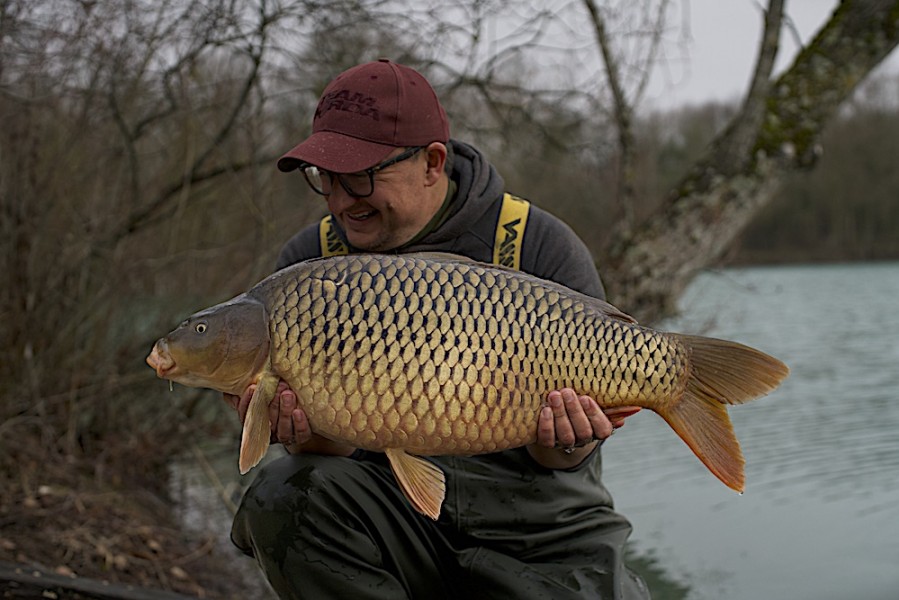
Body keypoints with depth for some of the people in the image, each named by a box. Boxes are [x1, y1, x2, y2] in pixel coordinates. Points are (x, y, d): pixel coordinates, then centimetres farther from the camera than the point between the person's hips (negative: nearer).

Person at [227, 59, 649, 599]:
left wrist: (559, 447, -31)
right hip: (387, 502, 2)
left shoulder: (541, 249, -9)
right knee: (281, 497, -26)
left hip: (532, 524, -2)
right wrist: (316, 437, -27)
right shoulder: (310, 261, -2)